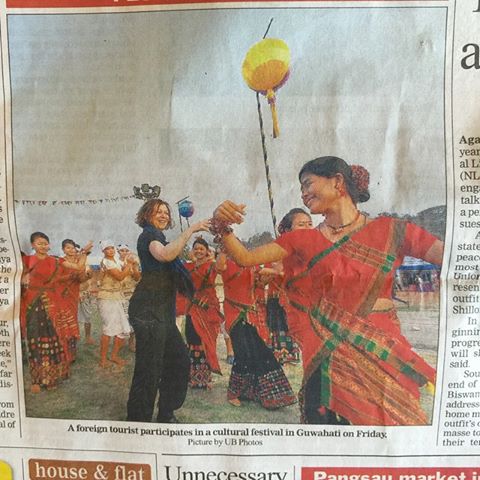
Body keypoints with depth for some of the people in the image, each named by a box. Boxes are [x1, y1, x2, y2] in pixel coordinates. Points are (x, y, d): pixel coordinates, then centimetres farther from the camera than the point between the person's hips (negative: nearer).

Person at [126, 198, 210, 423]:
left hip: (162, 313, 10)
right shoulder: (148, 234, -6)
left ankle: (166, 415, 24)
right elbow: (165, 255, -29)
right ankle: (138, 420, 5)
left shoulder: (157, 236, 24)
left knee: (179, 362, 13)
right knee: (149, 370, -7)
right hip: (149, 312, -10)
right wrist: (190, 230, -25)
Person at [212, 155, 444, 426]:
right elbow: (245, 257, 0)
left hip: (383, 354, -1)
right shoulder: (304, 240, 5)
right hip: (327, 357, 1)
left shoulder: (389, 231, -2)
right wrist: (223, 227, -16)